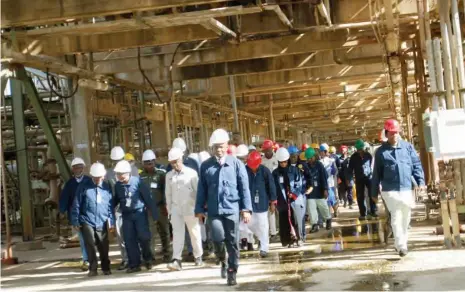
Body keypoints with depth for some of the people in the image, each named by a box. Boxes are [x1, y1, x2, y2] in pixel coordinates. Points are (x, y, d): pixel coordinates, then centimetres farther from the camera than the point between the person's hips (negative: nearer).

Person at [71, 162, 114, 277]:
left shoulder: (107, 188, 4)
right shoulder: (84, 186, -4)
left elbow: (110, 206, 8)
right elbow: (76, 205, -1)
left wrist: (111, 222, 5)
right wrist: (75, 221, -2)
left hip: (102, 223, 2)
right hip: (87, 222, -2)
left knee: (104, 246, 8)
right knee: (90, 245, -11)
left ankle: (106, 268, 25)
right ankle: (93, 269, -2)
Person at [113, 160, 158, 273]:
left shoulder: (137, 181, -11)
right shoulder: (117, 185, 2)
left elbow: (147, 197, -8)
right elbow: (116, 200, 15)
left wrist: (154, 214, -8)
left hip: (139, 212, -4)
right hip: (126, 215, 4)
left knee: (143, 237, -10)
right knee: (129, 240, 1)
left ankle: (147, 258, 15)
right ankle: (134, 264, 9)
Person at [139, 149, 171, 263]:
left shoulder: (161, 173, 0)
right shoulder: (141, 176, 5)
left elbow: (166, 190, -2)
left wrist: (165, 205, -8)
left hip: (160, 207, 0)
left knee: (164, 232, 8)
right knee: (149, 233, -3)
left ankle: (166, 255, 18)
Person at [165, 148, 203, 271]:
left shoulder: (191, 173, -5)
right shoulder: (169, 175, 7)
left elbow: (198, 191, -3)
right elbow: (168, 194, 13)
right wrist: (169, 211, 11)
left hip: (190, 208, -3)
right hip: (176, 209, 3)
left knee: (194, 233, 8)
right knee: (177, 234, -6)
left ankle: (198, 257, 23)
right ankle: (177, 260, -13)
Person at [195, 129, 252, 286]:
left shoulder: (236, 163, 0)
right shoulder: (206, 166, 5)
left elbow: (244, 188, -1)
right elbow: (202, 189, 8)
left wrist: (246, 208, -7)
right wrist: (199, 209, 3)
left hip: (232, 209, -1)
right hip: (214, 210, 1)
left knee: (232, 241, 4)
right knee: (218, 237, -14)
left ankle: (232, 272, 17)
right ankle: (222, 260, 17)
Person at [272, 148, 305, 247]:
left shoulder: (294, 170, 2)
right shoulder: (275, 173, 4)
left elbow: (299, 184, -1)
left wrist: (293, 193, -15)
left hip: (295, 200, -1)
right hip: (282, 201, 1)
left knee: (297, 220, -4)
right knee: (285, 222, 2)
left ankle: (299, 238, 12)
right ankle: (290, 239, 13)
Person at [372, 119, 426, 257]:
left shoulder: (408, 146, 6)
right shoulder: (381, 151, 3)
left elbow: (416, 165, 5)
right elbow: (376, 173, 6)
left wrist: (420, 181, -8)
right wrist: (374, 193, 7)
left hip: (406, 188, 3)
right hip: (390, 190, -3)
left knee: (405, 217, 12)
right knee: (396, 216, -13)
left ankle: (401, 242, 28)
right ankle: (401, 245, -12)